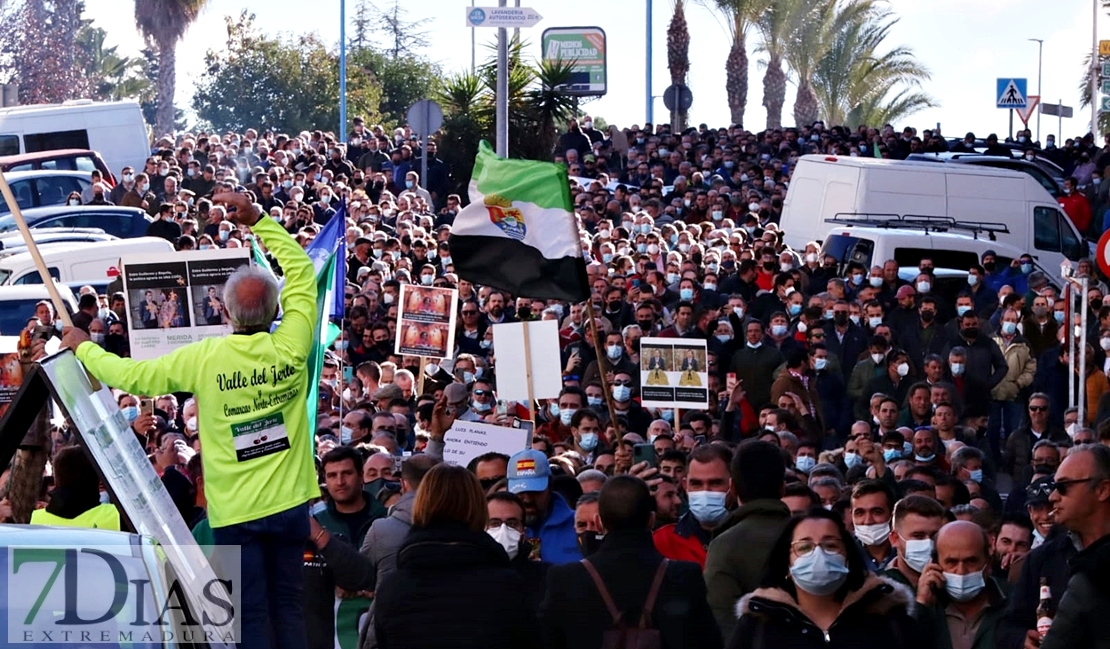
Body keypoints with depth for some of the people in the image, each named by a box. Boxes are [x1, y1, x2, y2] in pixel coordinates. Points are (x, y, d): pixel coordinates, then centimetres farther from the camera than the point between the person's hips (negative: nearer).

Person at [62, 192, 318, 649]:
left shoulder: (205, 359, -11)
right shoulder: (290, 348, -7)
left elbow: (131, 376, 0)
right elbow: (301, 271, 7)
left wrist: (82, 347, 17)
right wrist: (257, 221, 11)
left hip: (234, 509, -2)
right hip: (288, 503, 2)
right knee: (288, 607, 10)